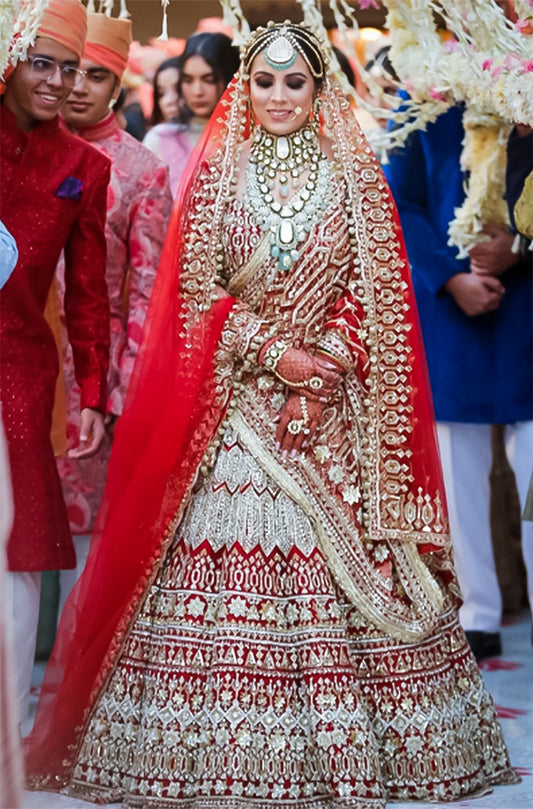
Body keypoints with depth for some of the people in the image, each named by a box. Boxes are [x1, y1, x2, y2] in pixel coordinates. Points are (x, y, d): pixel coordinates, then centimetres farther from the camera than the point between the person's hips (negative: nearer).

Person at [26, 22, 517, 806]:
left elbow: (377, 290, 3)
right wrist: (273, 356, -10)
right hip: (232, 402, 0)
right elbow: (197, 290, 0)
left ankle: (345, 744, 6)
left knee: (344, 559, -3)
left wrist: (326, 366, -11)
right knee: (225, 558, -6)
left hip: (334, 403, 1)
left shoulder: (356, 175, 7)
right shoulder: (217, 171, 6)